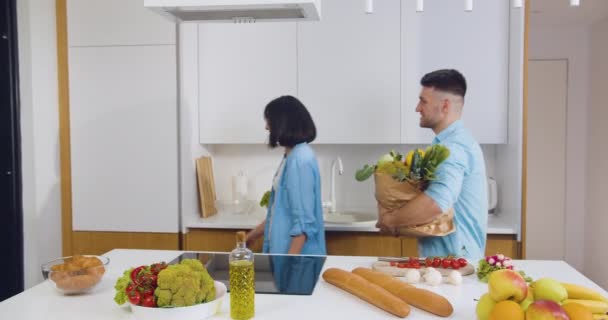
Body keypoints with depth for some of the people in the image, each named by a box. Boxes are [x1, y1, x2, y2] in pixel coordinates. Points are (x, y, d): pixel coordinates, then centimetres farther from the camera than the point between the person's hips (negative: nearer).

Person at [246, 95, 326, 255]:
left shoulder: (300, 159, -19)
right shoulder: (293, 156, 9)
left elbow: (303, 221, -22)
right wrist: (251, 236, 22)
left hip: (297, 253, -9)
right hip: (284, 247, 9)